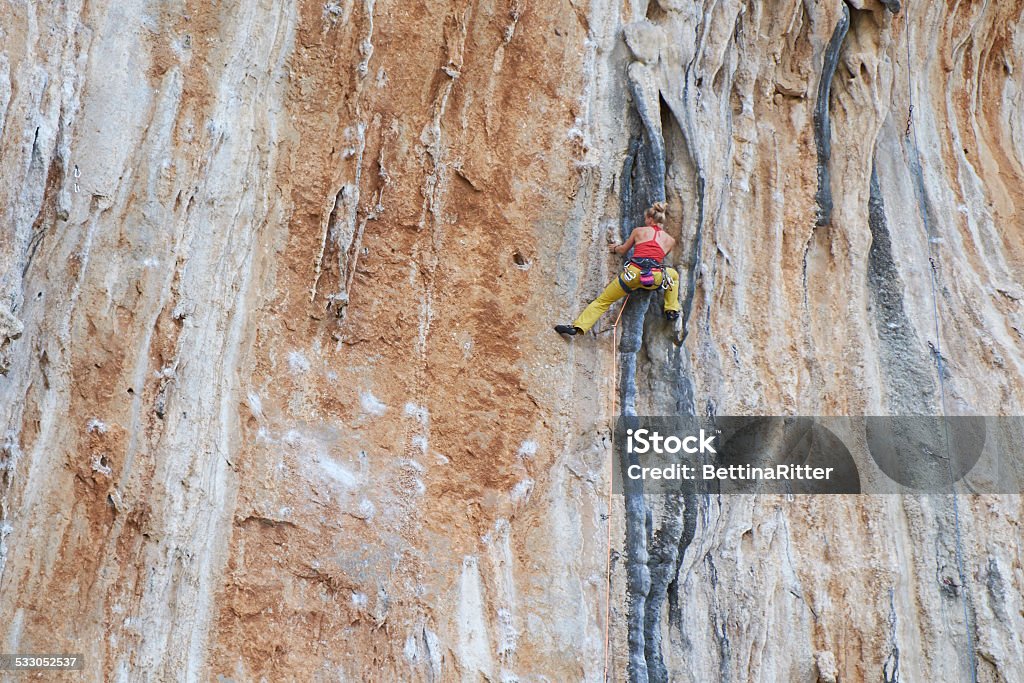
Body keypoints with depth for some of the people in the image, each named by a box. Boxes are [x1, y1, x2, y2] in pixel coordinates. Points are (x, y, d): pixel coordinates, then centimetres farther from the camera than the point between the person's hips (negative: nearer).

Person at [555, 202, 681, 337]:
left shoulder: (638, 231, 15)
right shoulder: (670, 240, 18)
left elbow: (623, 250, 26)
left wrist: (615, 248, 47)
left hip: (633, 273, -1)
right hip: (655, 279, 1)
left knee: (602, 300, 6)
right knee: (674, 275, 34)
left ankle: (577, 326, -6)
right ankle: (672, 310, 28)